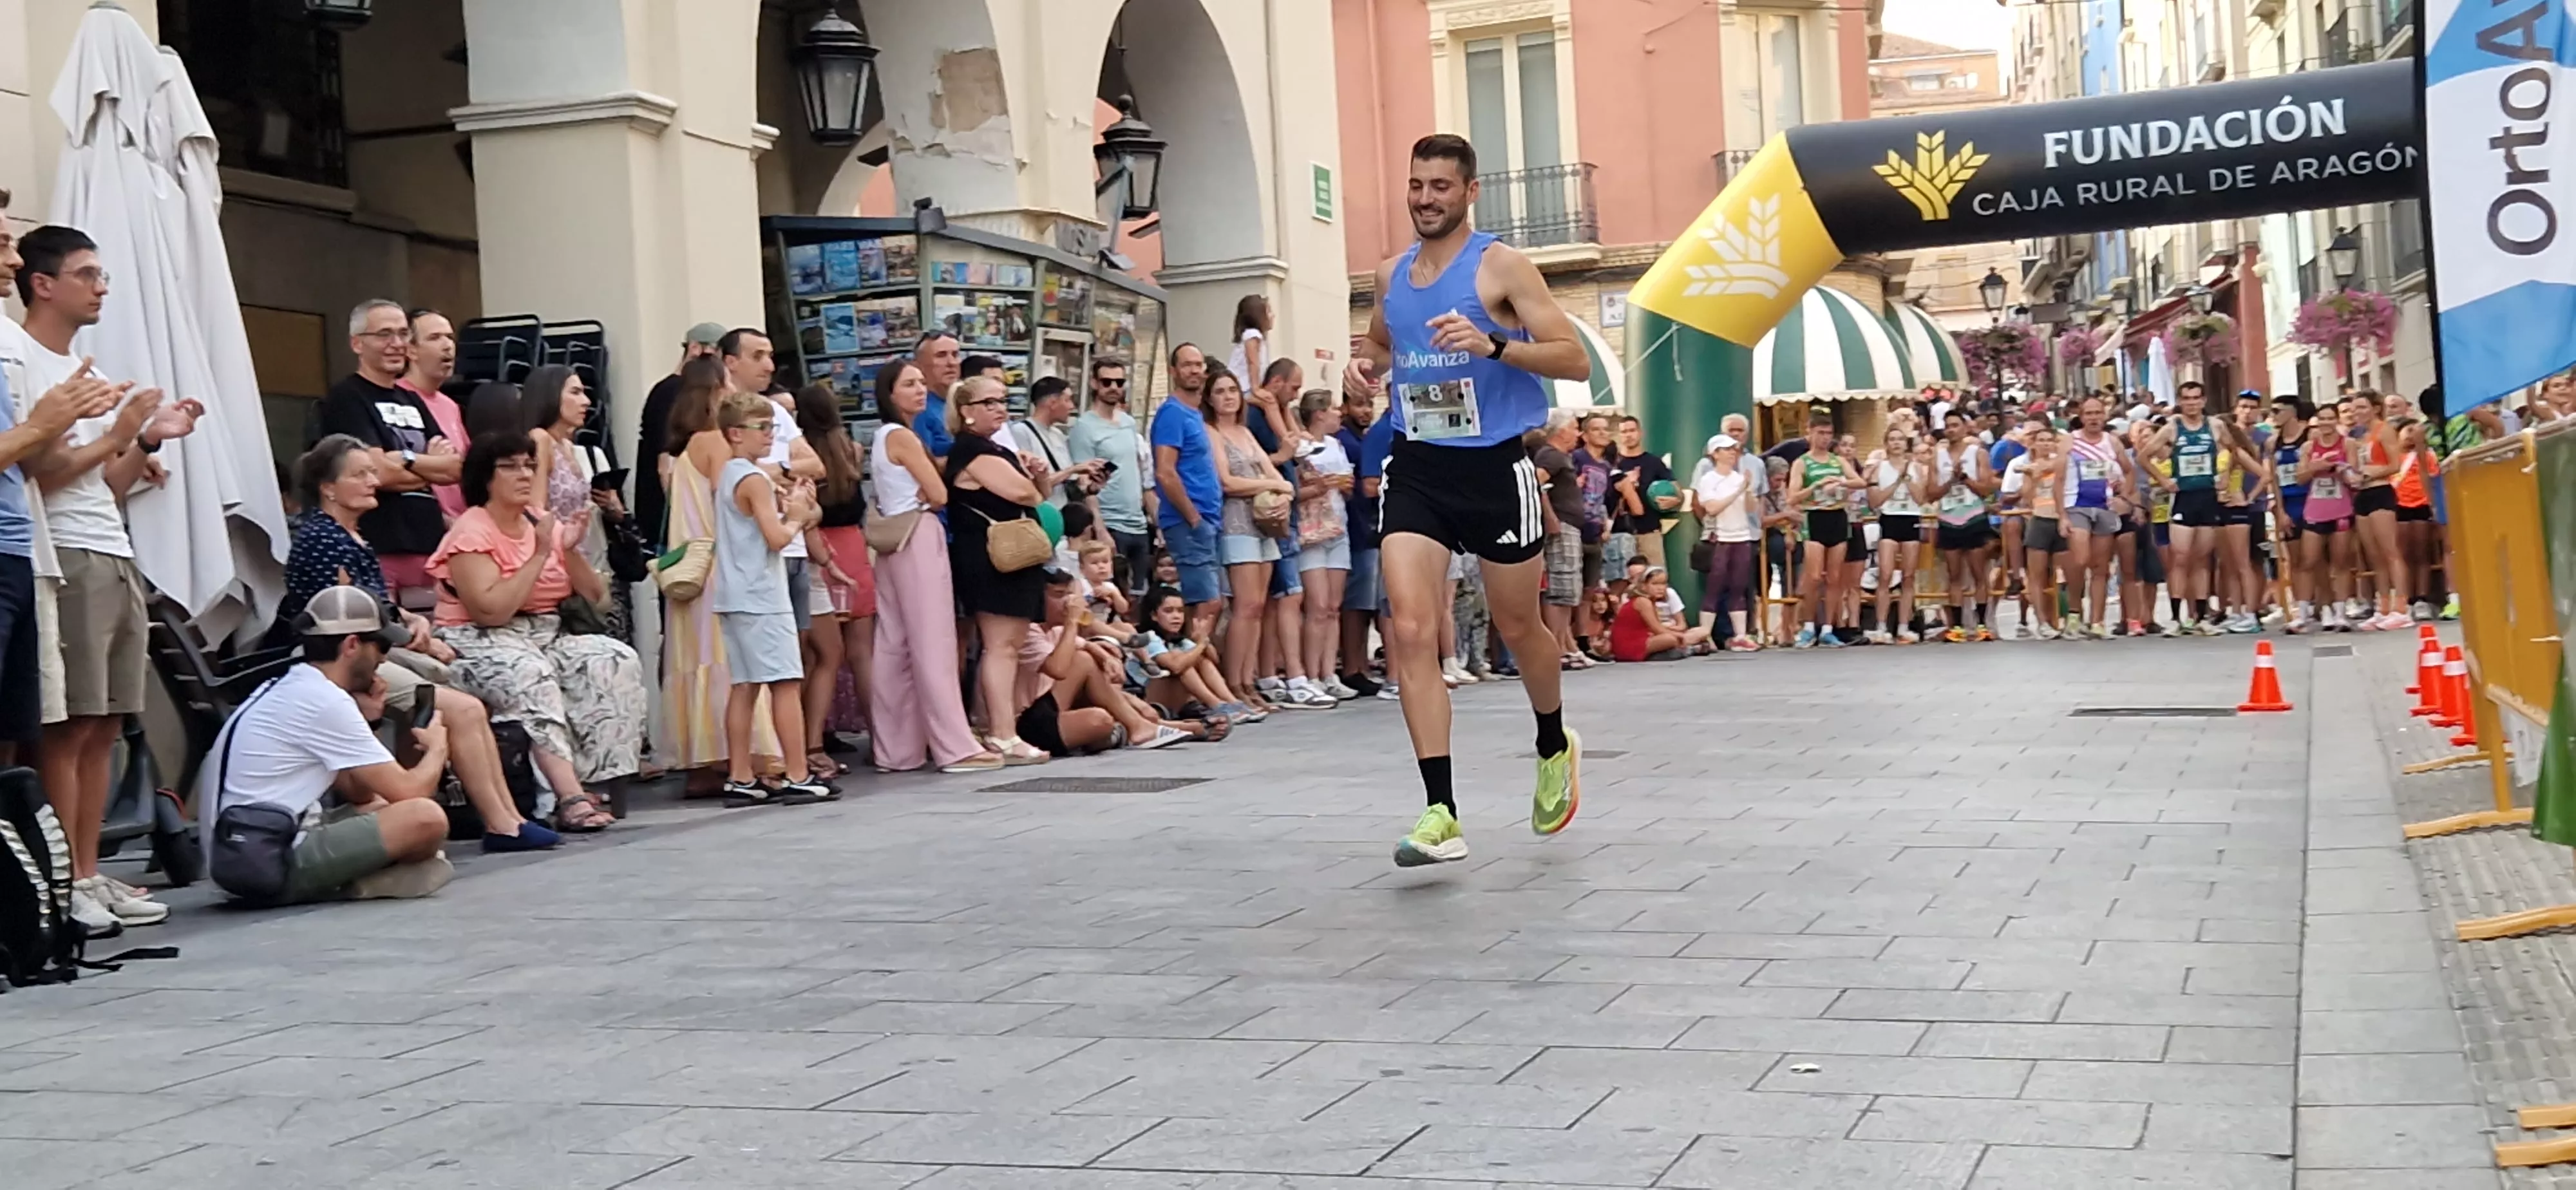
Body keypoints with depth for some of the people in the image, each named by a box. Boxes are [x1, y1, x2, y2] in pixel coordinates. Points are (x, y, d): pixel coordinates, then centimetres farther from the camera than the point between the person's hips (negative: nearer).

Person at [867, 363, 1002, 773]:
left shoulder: (883, 437, 19)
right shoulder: (903, 437, -10)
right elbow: (939, 495, -11)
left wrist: (916, 494, 1)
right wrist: (922, 496, 8)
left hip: (892, 543, 10)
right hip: (917, 539, -10)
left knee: (893, 646, 8)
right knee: (933, 645, -10)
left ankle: (894, 750, 10)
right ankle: (956, 747, -10)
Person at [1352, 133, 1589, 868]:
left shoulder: (1501, 266, -6)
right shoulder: (1391, 276, 10)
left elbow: (1575, 361, -10)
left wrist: (1494, 344, -26)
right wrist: (1371, 359, 4)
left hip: (1494, 467, -4)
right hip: (1416, 468, 4)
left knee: (1517, 627, 11)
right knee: (1411, 630, -13)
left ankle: (1555, 749, 42)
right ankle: (1441, 813, -13)